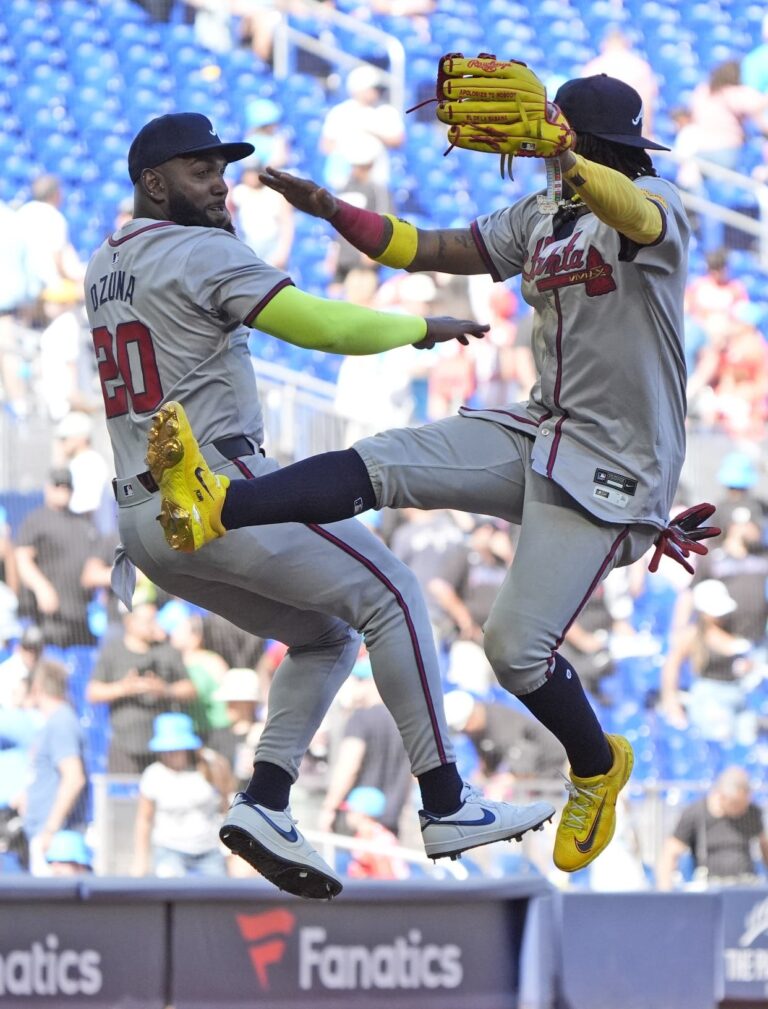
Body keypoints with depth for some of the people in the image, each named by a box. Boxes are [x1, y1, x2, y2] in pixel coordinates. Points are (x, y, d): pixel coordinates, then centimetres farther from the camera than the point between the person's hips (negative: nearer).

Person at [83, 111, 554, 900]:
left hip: (143, 522, 9)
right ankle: (445, 805, -8)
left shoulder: (102, 267, 18)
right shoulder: (200, 253, -8)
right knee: (388, 597, -3)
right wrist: (422, 327, -2)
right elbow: (324, 326, -16)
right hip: (219, 489, -9)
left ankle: (264, 803, 0)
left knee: (325, 636, 19)